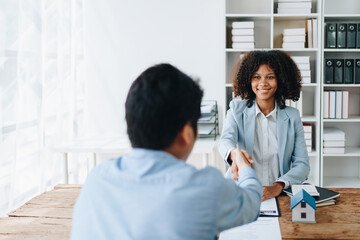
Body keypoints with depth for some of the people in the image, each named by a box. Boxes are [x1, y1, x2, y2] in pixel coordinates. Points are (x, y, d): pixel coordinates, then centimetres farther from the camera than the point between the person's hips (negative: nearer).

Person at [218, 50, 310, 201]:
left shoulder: (292, 117, 8)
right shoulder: (237, 109, 7)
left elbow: (302, 165, 2)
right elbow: (226, 139, -12)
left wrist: (278, 186, -18)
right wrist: (234, 154, -37)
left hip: (280, 194, 0)